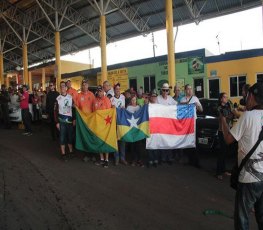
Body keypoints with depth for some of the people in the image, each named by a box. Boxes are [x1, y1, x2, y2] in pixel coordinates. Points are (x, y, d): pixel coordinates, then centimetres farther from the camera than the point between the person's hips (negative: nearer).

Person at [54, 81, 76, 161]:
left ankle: (71, 152, 25)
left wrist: (74, 119, 2)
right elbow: (55, 111, -2)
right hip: (61, 120, -2)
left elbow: (73, 109, 7)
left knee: (70, 136, 9)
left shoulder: (71, 97, 3)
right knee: (62, 137, 3)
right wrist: (57, 122, -6)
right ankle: (63, 154, 12)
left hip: (70, 120, 2)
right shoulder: (58, 98, -2)